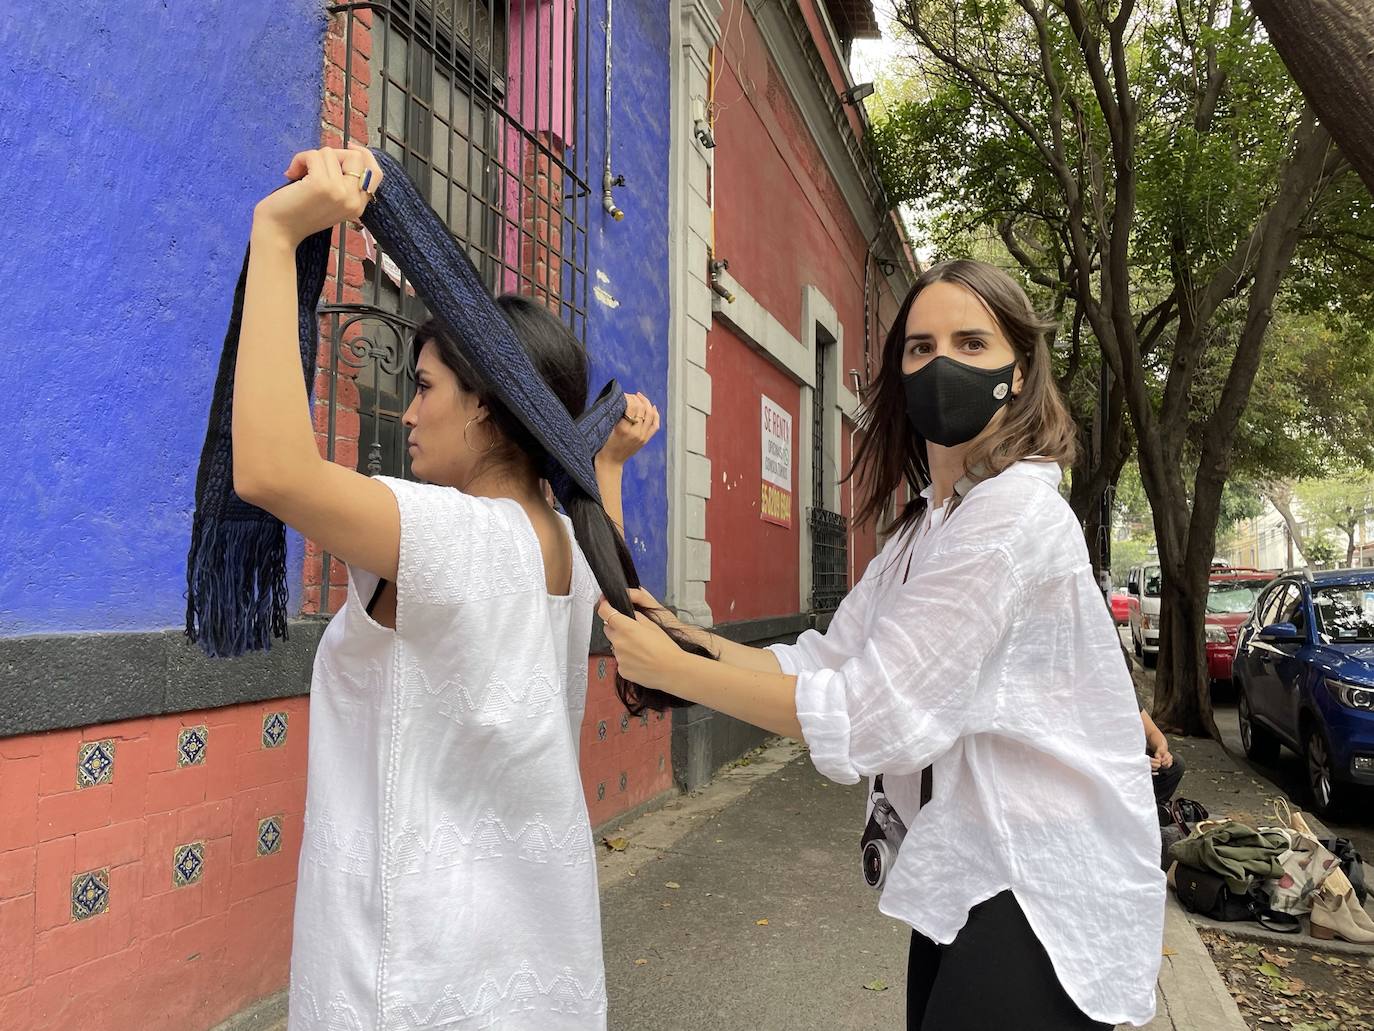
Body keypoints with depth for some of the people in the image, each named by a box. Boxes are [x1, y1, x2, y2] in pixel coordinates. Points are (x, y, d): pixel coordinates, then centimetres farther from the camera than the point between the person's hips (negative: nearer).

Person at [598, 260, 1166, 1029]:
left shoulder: (1015, 512, -23)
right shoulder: (928, 523, 9)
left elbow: (868, 713, -26)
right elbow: (824, 663, 2)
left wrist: (674, 672, -20)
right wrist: (683, 636, -10)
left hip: (1044, 890, -9)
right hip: (968, 875, 9)